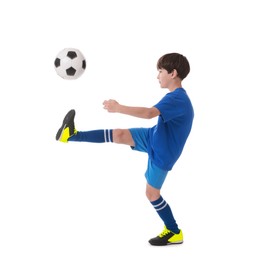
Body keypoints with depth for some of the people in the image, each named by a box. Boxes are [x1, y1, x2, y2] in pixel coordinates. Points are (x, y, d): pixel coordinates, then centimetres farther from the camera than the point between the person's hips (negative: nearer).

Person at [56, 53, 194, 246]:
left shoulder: (178, 99, -29)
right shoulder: (176, 96, 3)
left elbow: (149, 113, -43)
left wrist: (118, 108, -42)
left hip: (162, 152, -8)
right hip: (154, 138, 8)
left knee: (152, 193, 2)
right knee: (119, 135, -6)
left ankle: (175, 233, 17)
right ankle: (72, 135, -2)